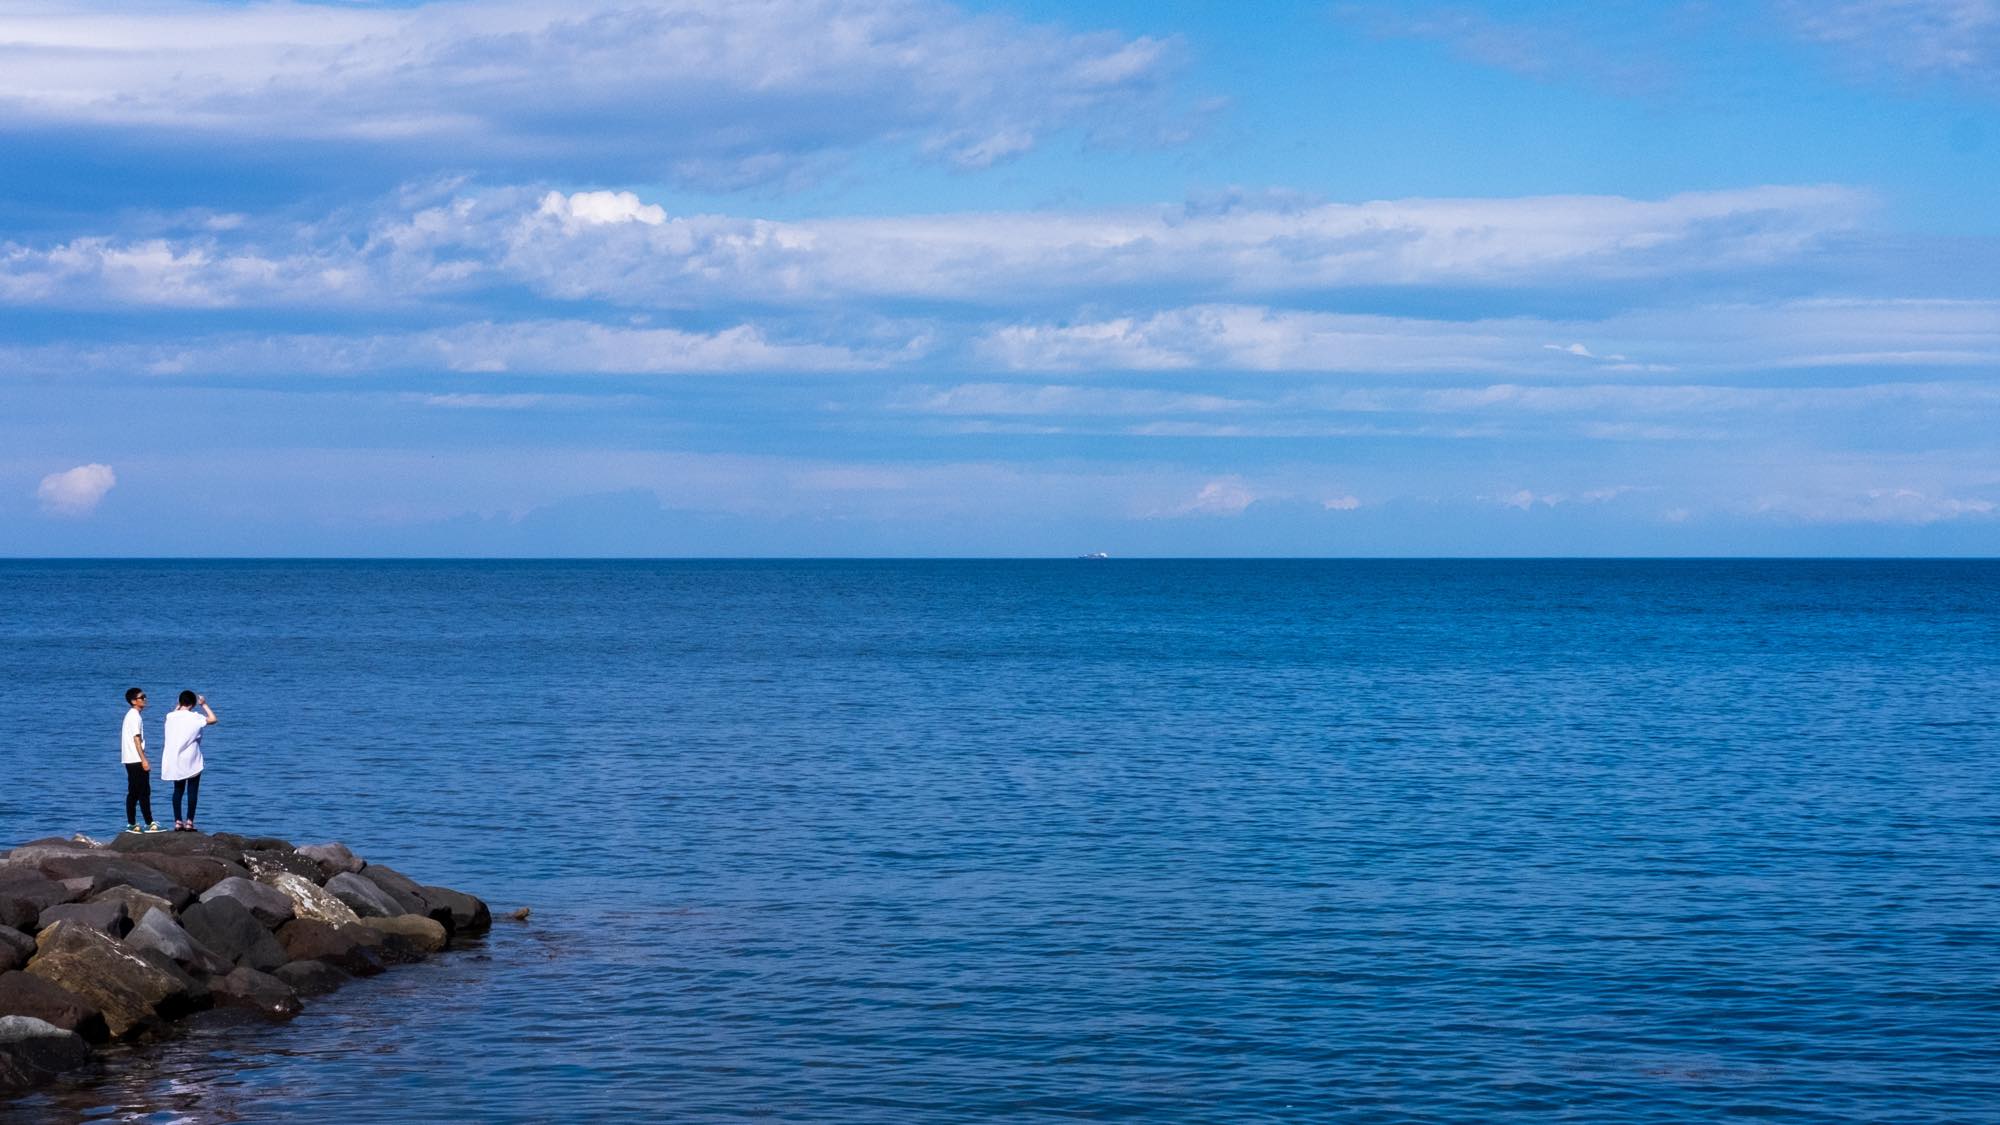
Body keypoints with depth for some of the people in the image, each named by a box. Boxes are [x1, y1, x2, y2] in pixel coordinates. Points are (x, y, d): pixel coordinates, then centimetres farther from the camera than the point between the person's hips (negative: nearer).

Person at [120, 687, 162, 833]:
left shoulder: (131, 715, 16)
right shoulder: (135, 716, -13)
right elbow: (136, 739, -18)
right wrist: (144, 760, -19)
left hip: (131, 761, 10)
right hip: (136, 760, -10)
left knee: (133, 793, 10)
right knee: (144, 792, -7)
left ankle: (131, 824, 11)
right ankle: (149, 824, -6)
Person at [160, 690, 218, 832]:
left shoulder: (170, 717, 0)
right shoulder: (195, 718, -12)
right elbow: (213, 719, 1)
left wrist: (178, 706, 24)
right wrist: (204, 705, 7)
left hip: (174, 761, 4)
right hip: (191, 761, -4)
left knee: (178, 790, 12)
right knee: (192, 791, 3)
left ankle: (177, 822, 8)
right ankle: (189, 822, -1)